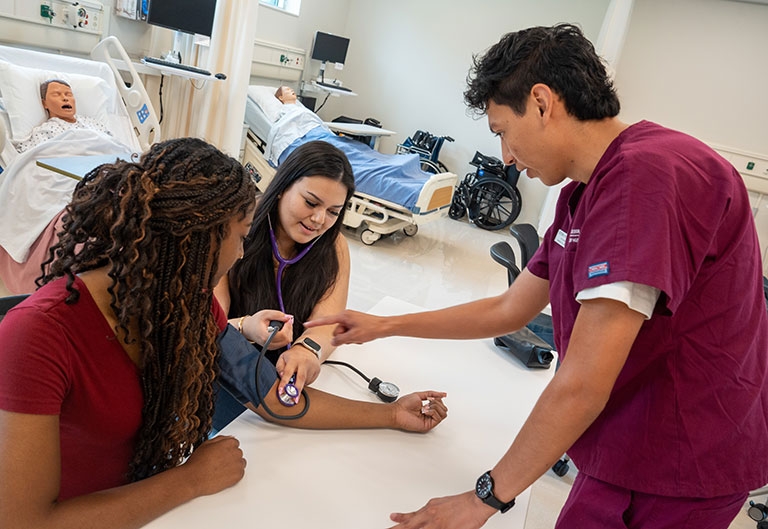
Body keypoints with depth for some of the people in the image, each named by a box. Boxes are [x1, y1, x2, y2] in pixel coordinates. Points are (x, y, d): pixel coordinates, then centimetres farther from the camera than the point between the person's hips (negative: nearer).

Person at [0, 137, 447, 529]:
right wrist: (191, 481, -25)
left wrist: (391, 415, -2)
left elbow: (273, 398, -4)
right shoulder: (41, 333, -30)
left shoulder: (190, 304, -9)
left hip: (142, 492, 6)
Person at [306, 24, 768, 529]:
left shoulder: (646, 173, -26)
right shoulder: (579, 197, 7)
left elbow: (581, 387, -27)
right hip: (631, 449, 8)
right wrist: (384, 326, 14)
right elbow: (510, 310, 14)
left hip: (674, 475, -8)